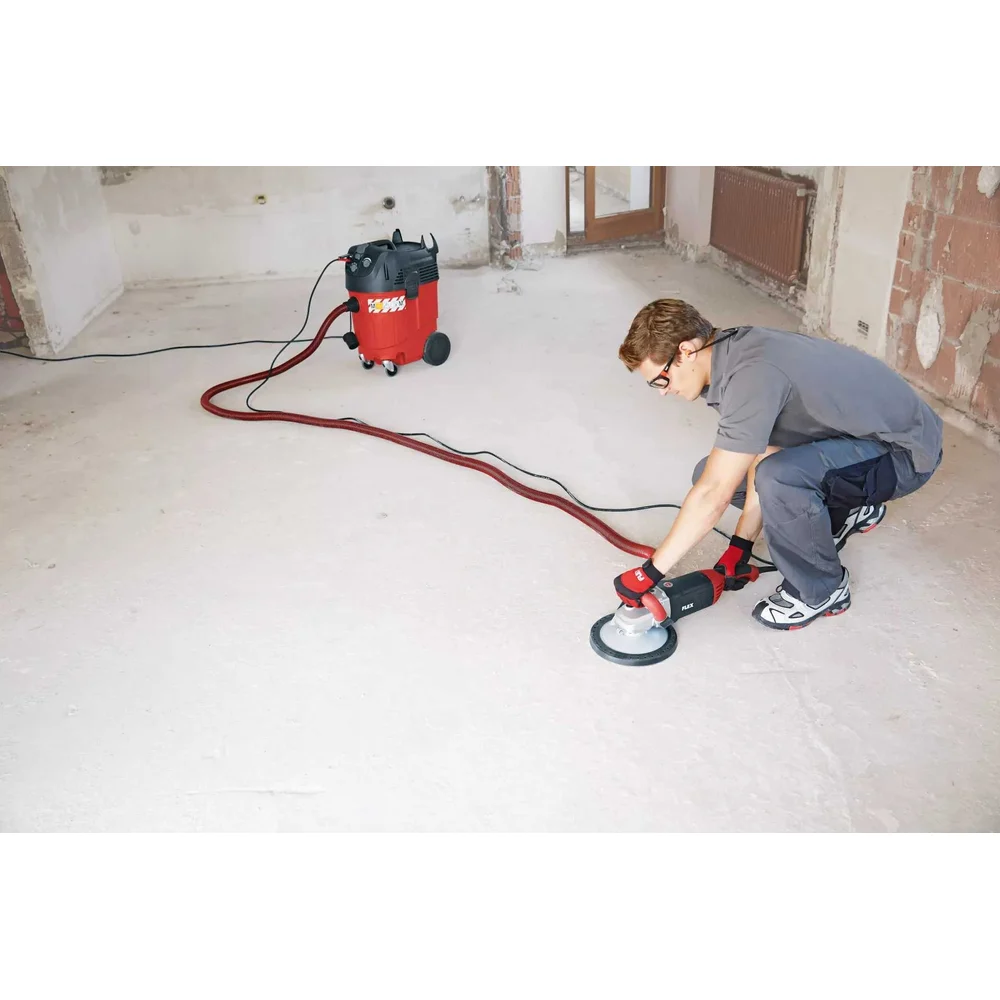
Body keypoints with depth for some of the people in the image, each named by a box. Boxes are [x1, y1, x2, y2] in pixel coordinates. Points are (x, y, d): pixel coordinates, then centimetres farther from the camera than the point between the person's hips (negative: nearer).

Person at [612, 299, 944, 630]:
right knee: (713, 473, 3)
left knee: (780, 478, -36)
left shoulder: (753, 376, -32)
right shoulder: (735, 351, -4)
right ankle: (845, 510, 18)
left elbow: (713, 495, -33)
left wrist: (651, 572, -25)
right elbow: (762, 460, 1)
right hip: (856, 434, 9)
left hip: (905, 450, -9)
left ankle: (823, 591, -7)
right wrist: (740, 547, 1)